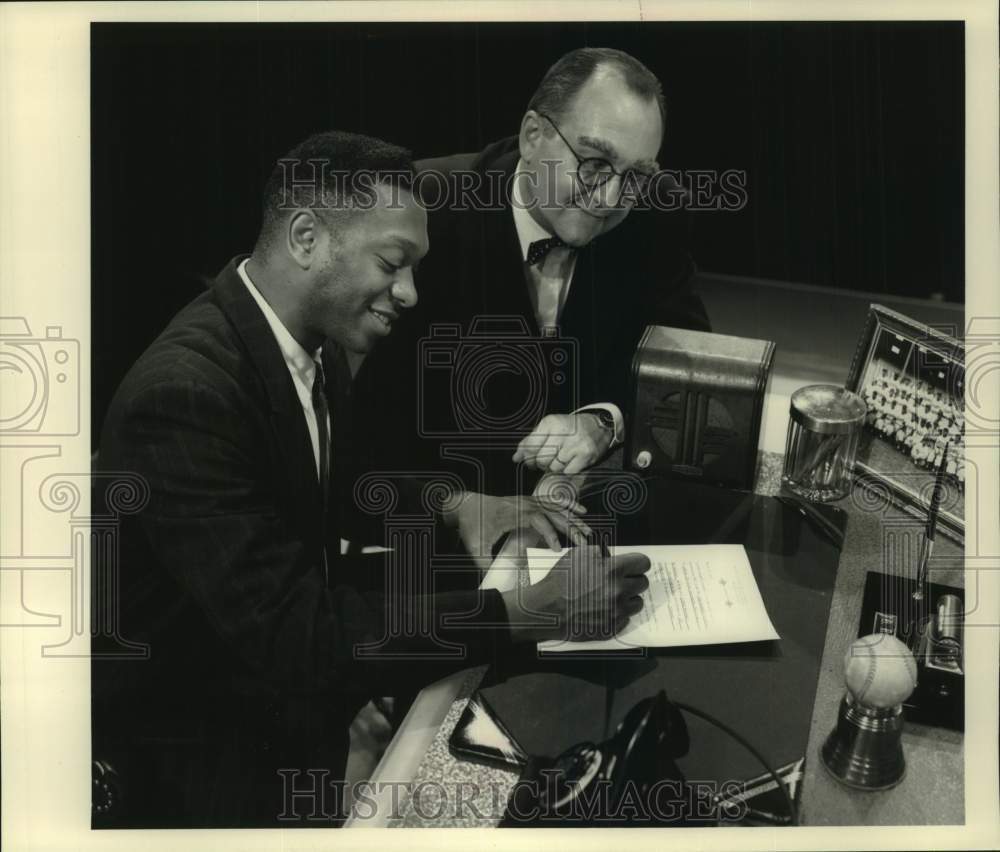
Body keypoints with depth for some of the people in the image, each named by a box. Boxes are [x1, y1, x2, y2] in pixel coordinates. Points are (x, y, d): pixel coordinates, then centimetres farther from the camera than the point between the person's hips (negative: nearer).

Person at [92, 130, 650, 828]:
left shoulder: (312, 342, -5)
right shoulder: (185, 394, -31)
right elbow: (292, 637, -33)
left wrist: (453, 504, -6)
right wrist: (527, 613, -31)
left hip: (283, 673, 7)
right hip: (195, 746, -7)